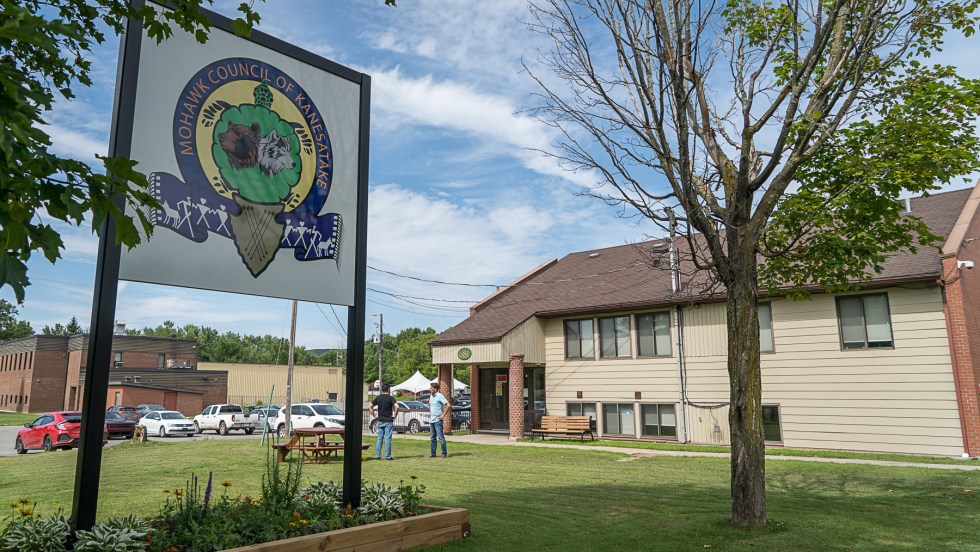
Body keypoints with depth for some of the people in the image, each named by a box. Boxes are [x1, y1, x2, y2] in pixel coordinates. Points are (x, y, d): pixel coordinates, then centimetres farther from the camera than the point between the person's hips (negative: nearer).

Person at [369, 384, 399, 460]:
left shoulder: (378, 398, 6)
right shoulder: (390, 398, -8)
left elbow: (370, 407, 9)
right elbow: (397, 407, -22)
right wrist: (394, 415, -9)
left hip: (380, 421, 5)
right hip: (388, 421, -4)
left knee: (379, 438, 10)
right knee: (387, 439, -1)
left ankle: (377, 456, 9)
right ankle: (388, 456, 1)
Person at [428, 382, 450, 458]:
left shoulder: (439, 396, -11)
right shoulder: (431, 396, 13)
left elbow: (448, 405, -18)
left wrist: (443, 415, -16)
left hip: (437, 420, -8)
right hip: (431, 420, 8)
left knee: (441, 437, -6)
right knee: (432, 437, 10)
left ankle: (444, 453, -1)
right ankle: (433, 453, 15)